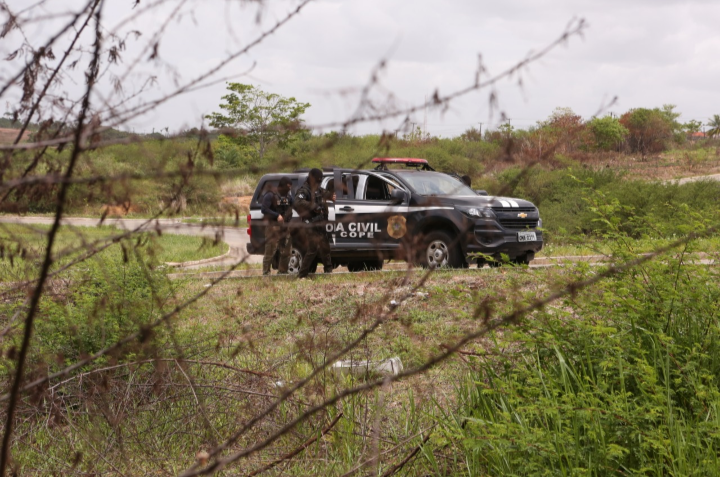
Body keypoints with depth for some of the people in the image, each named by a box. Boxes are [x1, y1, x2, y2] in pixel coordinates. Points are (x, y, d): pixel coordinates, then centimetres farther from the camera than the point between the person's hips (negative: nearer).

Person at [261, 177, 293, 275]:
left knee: (286, 250, 8)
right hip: (273, 225, -7)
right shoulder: (271, 195, -6)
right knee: (270, 250, -10)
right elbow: (264, 209, -14)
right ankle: (266, 272, -6)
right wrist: (277, 215, -19)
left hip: (285, 226, 7)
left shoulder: (288, 197, 16)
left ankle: (282, 271, 18)